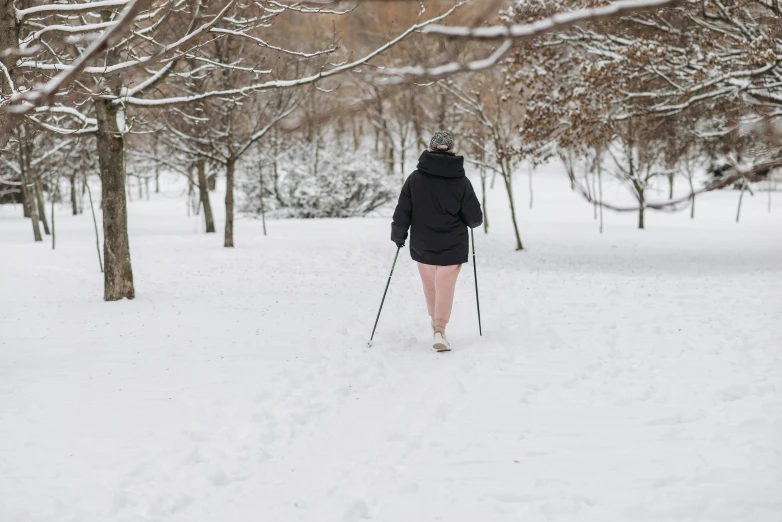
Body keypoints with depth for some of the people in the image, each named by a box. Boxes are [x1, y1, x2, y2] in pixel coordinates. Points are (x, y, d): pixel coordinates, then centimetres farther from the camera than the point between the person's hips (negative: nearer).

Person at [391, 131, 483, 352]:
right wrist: (472, 222, 16)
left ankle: (436, 322, 35)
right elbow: (475, 218, -7)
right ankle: (440, 329, -12)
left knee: (430, 286, 19)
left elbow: (403, 211, -5)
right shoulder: (461, 182, -10)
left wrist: (398, 235, 9)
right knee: (445, 287, 2)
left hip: (422, 245, 2)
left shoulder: (415, 178, -7)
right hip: (452, 246, -2)